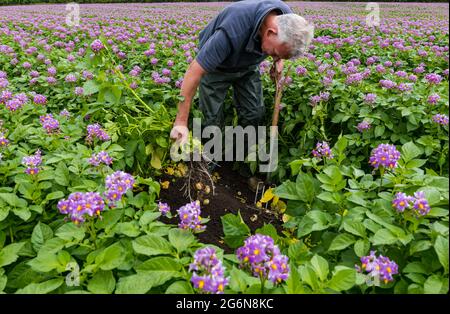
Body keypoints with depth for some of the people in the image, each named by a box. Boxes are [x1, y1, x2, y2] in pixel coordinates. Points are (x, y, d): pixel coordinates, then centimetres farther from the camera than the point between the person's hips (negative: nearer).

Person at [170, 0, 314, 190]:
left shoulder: (287, 18, -26)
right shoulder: (233, 31, -45)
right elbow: (194, 72, -40)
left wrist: (279, 60, -13)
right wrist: (181, 121, -38)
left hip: (247, 65, 5)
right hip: (216, 65, -5)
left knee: (254, 114, 2)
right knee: (213, 120, -3)